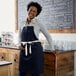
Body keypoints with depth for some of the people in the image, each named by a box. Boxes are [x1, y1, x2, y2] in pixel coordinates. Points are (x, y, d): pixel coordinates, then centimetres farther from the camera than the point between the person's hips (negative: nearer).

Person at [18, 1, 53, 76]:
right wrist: (20, 45, 2)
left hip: (35, 49, -4)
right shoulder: (23, 23, 9)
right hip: (24, 51, 4)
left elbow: (48, 36, 2)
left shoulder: (38, 23, -4)